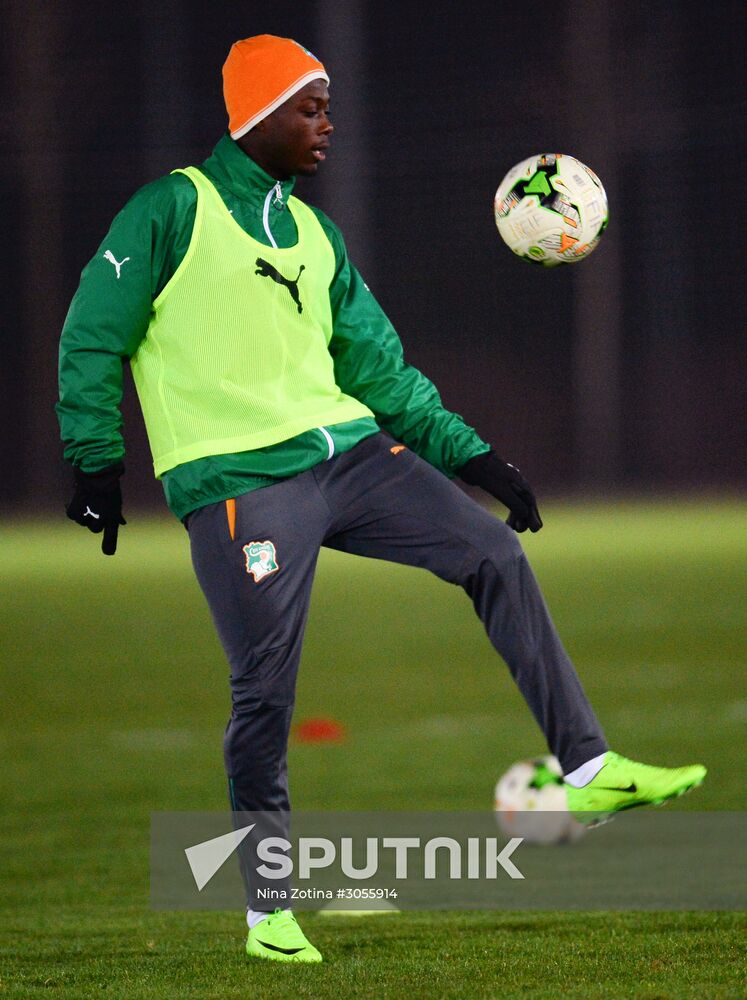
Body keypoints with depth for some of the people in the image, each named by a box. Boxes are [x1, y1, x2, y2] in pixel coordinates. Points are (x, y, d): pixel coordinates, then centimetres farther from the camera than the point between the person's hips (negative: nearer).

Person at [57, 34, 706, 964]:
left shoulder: (311, 231, 18)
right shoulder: (173, 210, -2)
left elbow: (379, 365, 20)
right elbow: (91, 340, 0)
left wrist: (472, 456, 14)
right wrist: (97, 463, -4)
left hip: (345, 450, 6)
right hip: (238, 478, -6)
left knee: (495, 553, -8)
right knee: (265, 691, -7)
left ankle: (586, 768, -8)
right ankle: (268, 905, 7)